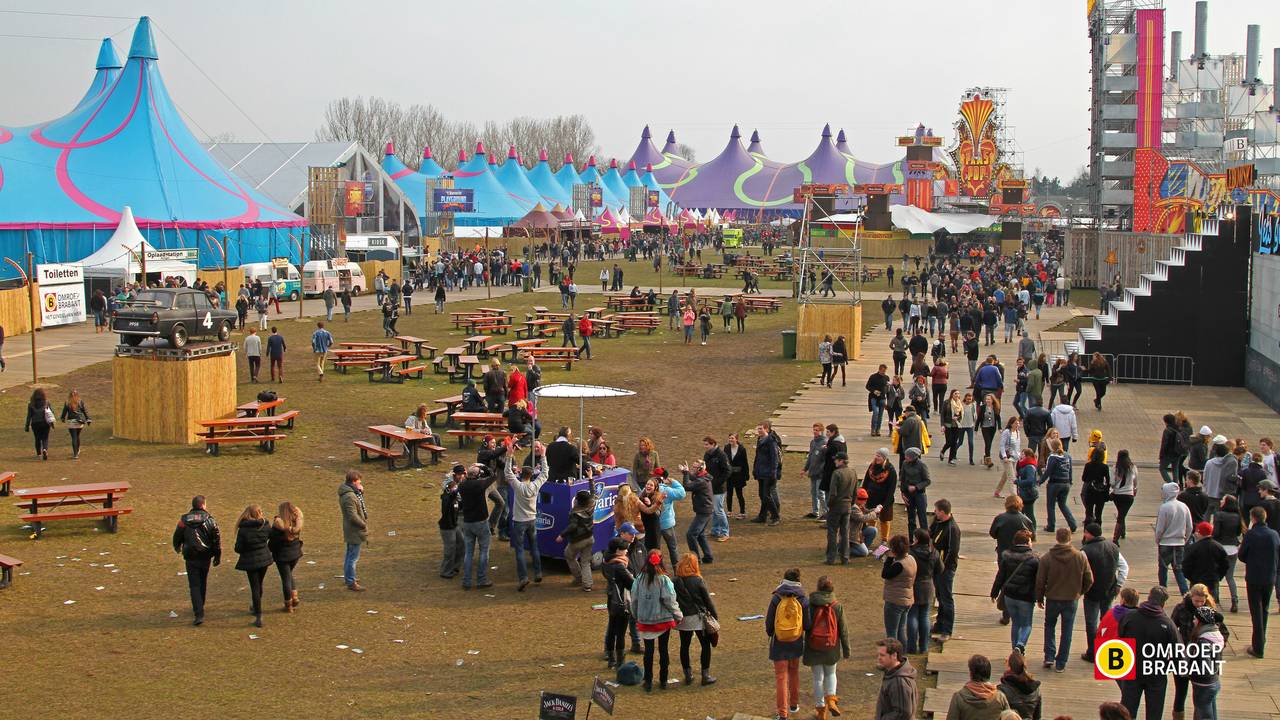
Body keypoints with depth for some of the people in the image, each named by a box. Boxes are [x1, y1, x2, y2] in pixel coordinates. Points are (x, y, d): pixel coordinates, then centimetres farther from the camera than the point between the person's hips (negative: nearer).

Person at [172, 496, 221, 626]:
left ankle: (199, 614, -12)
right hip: (205, 557, 1)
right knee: (202, 583, 21)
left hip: (191, 558, -1)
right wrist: (218, 556, 6)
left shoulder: (184, 520, -5)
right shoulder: (209, 520, -6)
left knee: (194, 585, -1)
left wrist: (177, 547, 30)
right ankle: (199, 607, 36)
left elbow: (177, 536, 7)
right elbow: (217, 539, -5)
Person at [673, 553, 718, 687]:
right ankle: (705, 675, 8)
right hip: (698, 618, -3)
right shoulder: (698, 581, -12)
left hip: (683, 619, 3)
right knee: (705, 645, 8)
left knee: (684, 646, 14)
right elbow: (707, 600, -6)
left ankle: (688, 675, 16)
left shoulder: (676, 582, -4)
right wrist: (715, 616, 5)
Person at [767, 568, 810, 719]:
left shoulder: (776, 599, -12)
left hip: (779, 643, -2)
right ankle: (794, 705, 37)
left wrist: (770, 634, 13)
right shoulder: (803, 600, -9)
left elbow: (769, 622, -7)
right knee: (794, 673, 24)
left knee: (781, 677, 3)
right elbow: (808, 625, -6)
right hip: (796, 643, 2)